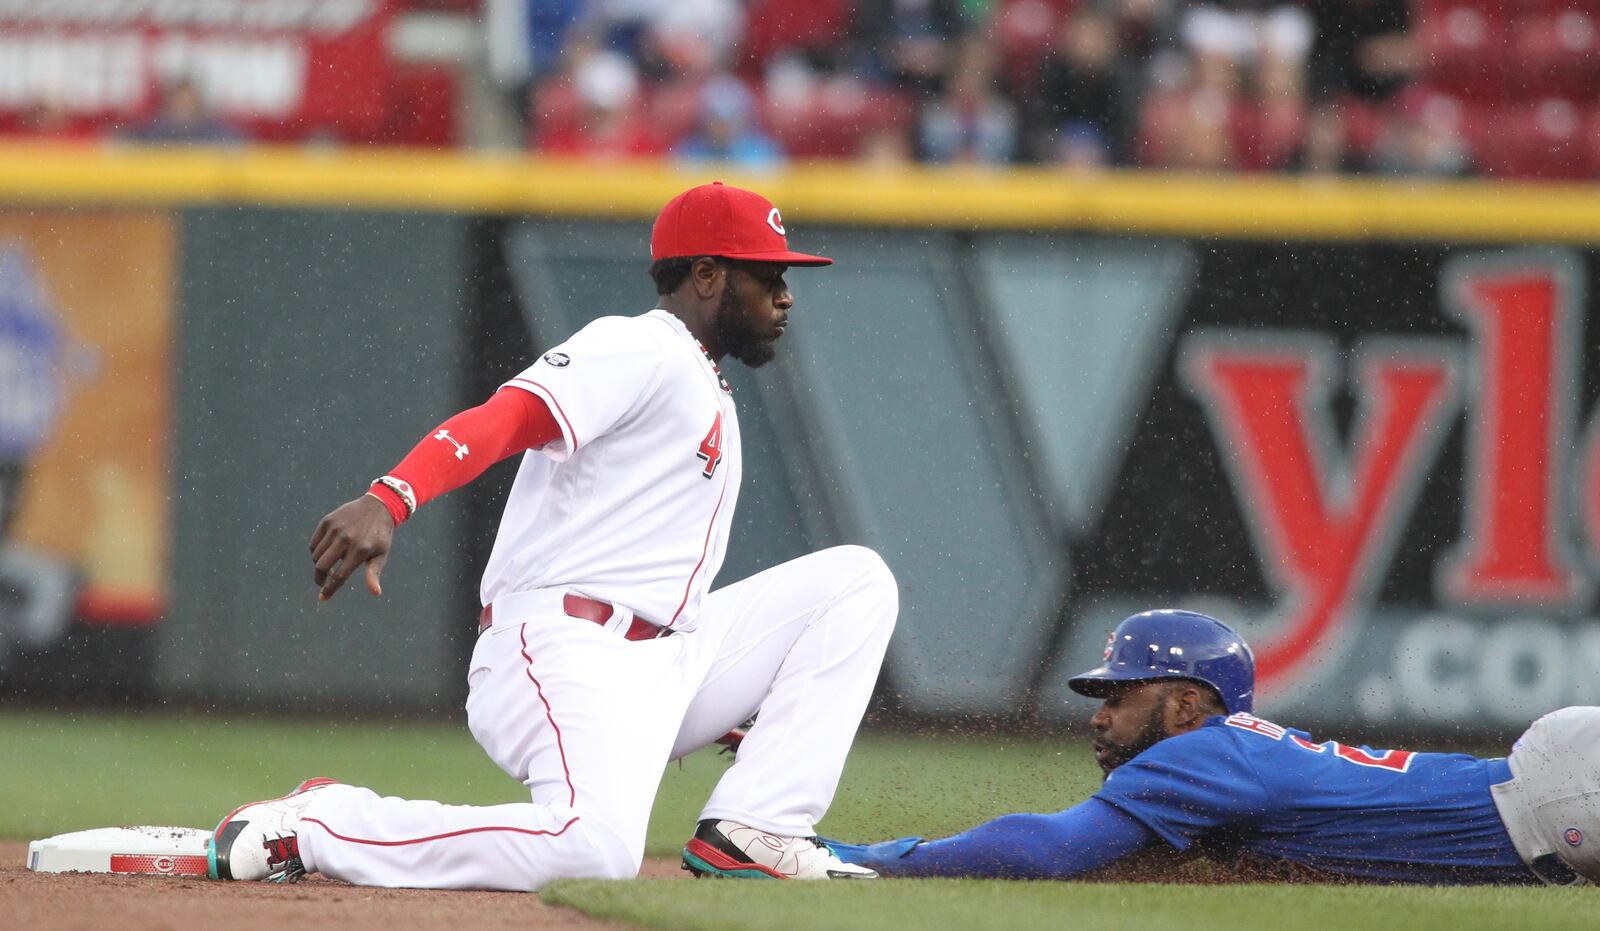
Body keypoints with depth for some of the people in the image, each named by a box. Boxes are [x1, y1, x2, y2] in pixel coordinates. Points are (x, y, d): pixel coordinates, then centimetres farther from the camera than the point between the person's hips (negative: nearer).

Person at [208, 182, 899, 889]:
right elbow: (504, 418, -22)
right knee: (595, 846, -35)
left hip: (664, 669, 10)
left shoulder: (708, 398, 27)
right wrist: (386, 503, -40)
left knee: (854, 579, 9)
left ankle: (750, 831, -3)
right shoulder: (639, 349, -4)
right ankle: (312, 825, -18)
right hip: (566, 652, -10)